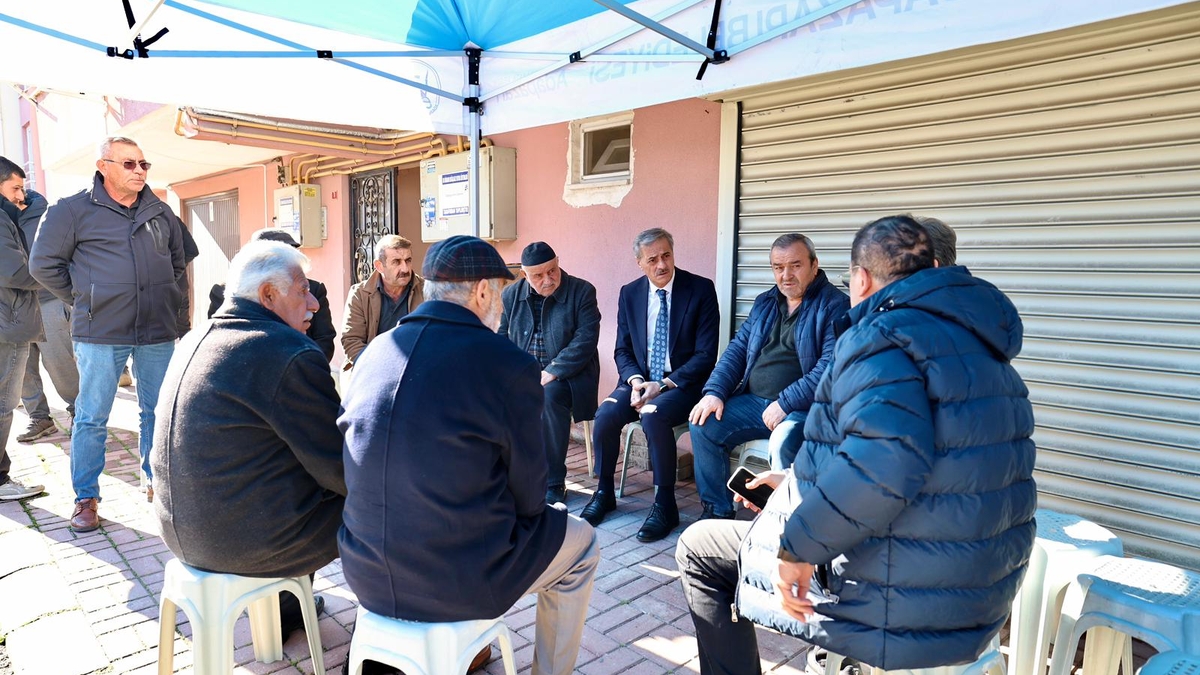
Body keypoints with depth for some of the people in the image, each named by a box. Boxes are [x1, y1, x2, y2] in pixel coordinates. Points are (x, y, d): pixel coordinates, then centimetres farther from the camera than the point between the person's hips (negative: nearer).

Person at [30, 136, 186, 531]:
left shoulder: (161, 212, 10)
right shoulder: (74, 210, -2)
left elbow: (177, 260, 24)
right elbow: (44, 264, 3)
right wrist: (83, 299, 1)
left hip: (158, 332, 4)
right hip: (100, 334, -3)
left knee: (158, 412, 11)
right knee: (92, 418, 3)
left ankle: (156, 481, 26)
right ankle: (86, 498, 16)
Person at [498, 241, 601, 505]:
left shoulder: (582, 291, -5)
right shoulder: (511, 294, 8)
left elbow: (585, 339, -13)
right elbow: (500, 337, 11)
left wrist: (551, 372, -21)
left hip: (566, 374, -4)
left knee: (549, 397, -35)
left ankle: (554, 483, -19)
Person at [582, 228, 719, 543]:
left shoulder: (700, 290, -6)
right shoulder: (629, 293, 6)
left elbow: (706, 355, -10)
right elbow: (623, 349, 11)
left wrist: (663, 385, -19)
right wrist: (635, 380, -11)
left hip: (682, 384, -4)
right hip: (640, 379, 4)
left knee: (653, 415, -34)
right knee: (605, 414, -23)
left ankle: (665, 505, -17)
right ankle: (604, 493, 2)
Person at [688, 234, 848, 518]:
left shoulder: (835, 305, -5)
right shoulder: (764, 302, 17)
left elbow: (830, 366, -17)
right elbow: (737, 350, 15)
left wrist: (785, 404, -21)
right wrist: (714, 392, -1)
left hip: (803, 408, -7)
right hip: (753, 401, 7)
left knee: (783, 440, -36)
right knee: (704, 424, -11)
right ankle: (717, 511, 2)